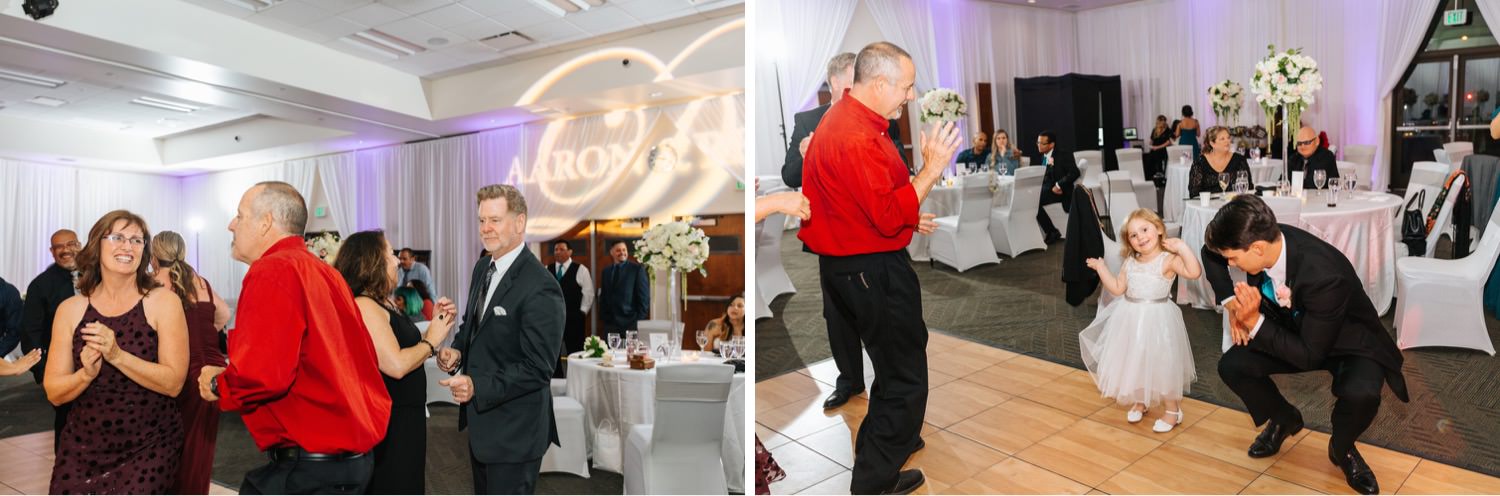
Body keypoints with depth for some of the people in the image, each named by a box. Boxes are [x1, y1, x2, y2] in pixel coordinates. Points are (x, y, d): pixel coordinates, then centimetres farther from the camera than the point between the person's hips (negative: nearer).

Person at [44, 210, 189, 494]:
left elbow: (173, 383, -13)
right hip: (83, 448, 3)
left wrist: (117, 355, -23)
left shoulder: (163, 301, -7)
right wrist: (87, 373, -17)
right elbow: (54, 393, 2)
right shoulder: (70, 309, 2)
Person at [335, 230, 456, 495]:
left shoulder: (383, 303, 10)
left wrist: (436, 322, 0)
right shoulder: (363, 306, -20)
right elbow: (396, 365, -28)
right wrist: (431, 340, -14)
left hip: (401, 417, 10)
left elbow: (405, 347, 9)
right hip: (386, 422, -10)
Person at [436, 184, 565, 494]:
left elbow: (539, 367, -24)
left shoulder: (540, 288, -25)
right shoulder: (483, 267, 4)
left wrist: (478, 388, -26)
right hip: (481, 420, 9)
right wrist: (457, 350, -2)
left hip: (514, 430, -9)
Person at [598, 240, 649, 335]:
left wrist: (640, 320, -9)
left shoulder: (637, 269, -1)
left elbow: (644, 296, -3)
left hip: (631, 322, -4)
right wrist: (602, 318, 7)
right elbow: (603, 297, 17)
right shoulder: (606, 271, 14)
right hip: (610, 323, 4)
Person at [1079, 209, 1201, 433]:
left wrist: (1182, 247, -30)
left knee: (1162, 363, 3)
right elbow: (1118, 288, 9)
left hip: (1156, 319, -6)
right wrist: (1101, 268, 9)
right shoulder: (1130, 262, 5)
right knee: (1133, 362, 17)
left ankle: (1172, 409, 24)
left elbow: (1194, 273, -29)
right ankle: (1140, 401, 39)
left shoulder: (1168, 259, -13)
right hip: (1131, 319, 6)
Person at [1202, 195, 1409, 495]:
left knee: (1361, 394, -34)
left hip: (1350, 343, -5)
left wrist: (1255, 322, -38)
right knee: (1232, 366, -15)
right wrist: (1230, 303, -9)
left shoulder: (1325, 276, -39)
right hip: (1296, 332, 5)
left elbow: (1309, 355, -31)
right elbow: (1211, 252, 0)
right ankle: (1284, 419, 17)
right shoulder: (1260, 238, -24)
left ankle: (1341, 448, 2)